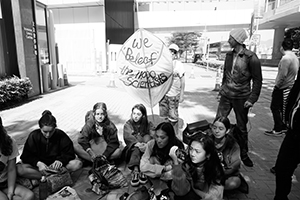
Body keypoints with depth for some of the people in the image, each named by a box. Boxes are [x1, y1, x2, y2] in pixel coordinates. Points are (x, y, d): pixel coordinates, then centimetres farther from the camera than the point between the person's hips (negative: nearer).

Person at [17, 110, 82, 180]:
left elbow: (69, 153, -8)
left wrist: (60, 160, -29)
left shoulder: (61, 136, -9)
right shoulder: (33, 136, -8)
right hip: (39, 165, 1)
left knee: (77, 163, -26)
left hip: (56, 166, -1)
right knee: (19, 169, -29)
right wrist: (38, 163, -27)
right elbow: (26, 156, -8)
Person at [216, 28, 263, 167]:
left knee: (241, 127, 8)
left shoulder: (251, 57, -11)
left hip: (241, 98, -4)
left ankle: (243, 154, 27)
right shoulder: (229, 55, 6)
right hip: (226, 96, 4)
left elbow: (257, 80, -8)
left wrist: (252, 99, -14)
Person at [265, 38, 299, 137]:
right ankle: (284, 127, 26)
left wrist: (277, 86, -11)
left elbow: (282, 75, -23)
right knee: (283, 109, 17)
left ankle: (278, 130, 5)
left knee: (275, 108, 0)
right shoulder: (295, 57, 10)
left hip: (282, 88, -9)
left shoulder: (286, 58, -20)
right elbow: (294, 73, 13)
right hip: (289, 87, 9)